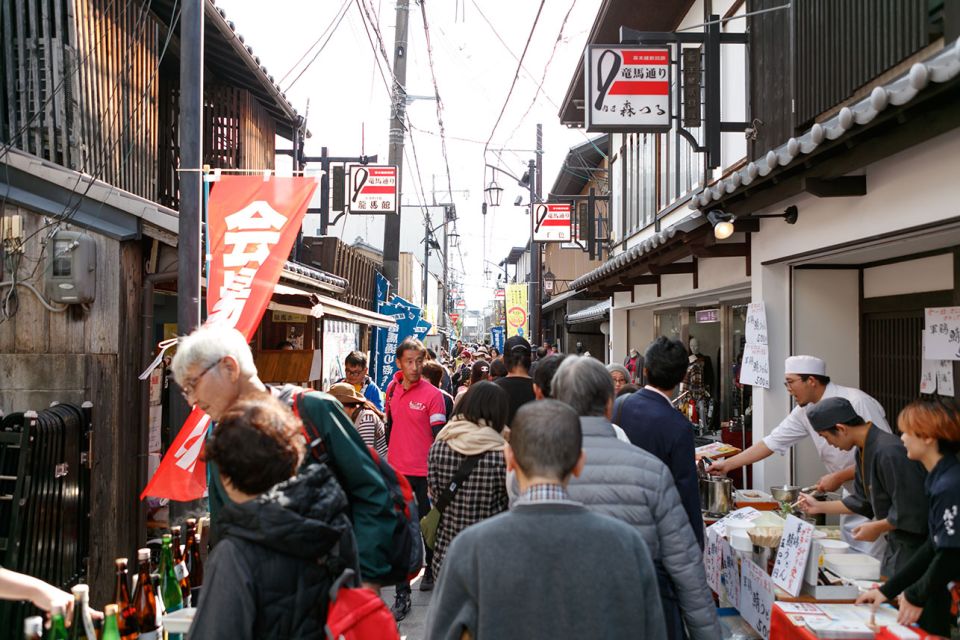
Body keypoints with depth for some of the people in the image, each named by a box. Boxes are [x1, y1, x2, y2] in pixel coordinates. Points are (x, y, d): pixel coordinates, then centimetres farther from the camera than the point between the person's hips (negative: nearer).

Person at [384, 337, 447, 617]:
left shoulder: (432, 394, -11)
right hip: (397, 471, 4)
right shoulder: (392, 389, 4)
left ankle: (431, 568, 41)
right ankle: (402, 594, 9)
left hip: (424, 473, -3)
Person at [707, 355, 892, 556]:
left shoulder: (856, 403, -22)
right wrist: (727, 464, 4)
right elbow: (773, 441, 6)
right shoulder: (805, 411, 1)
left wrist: (839, 477, -21)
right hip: (853, 496, 7)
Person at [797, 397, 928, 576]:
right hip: (896, 542, 9)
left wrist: (877, 528, -15)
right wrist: (819, 506, 18)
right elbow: (862, 501, 18)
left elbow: (911, 511, -25)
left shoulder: (890, 452, -26)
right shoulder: (863, 451, 6)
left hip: (913, 543, -9)